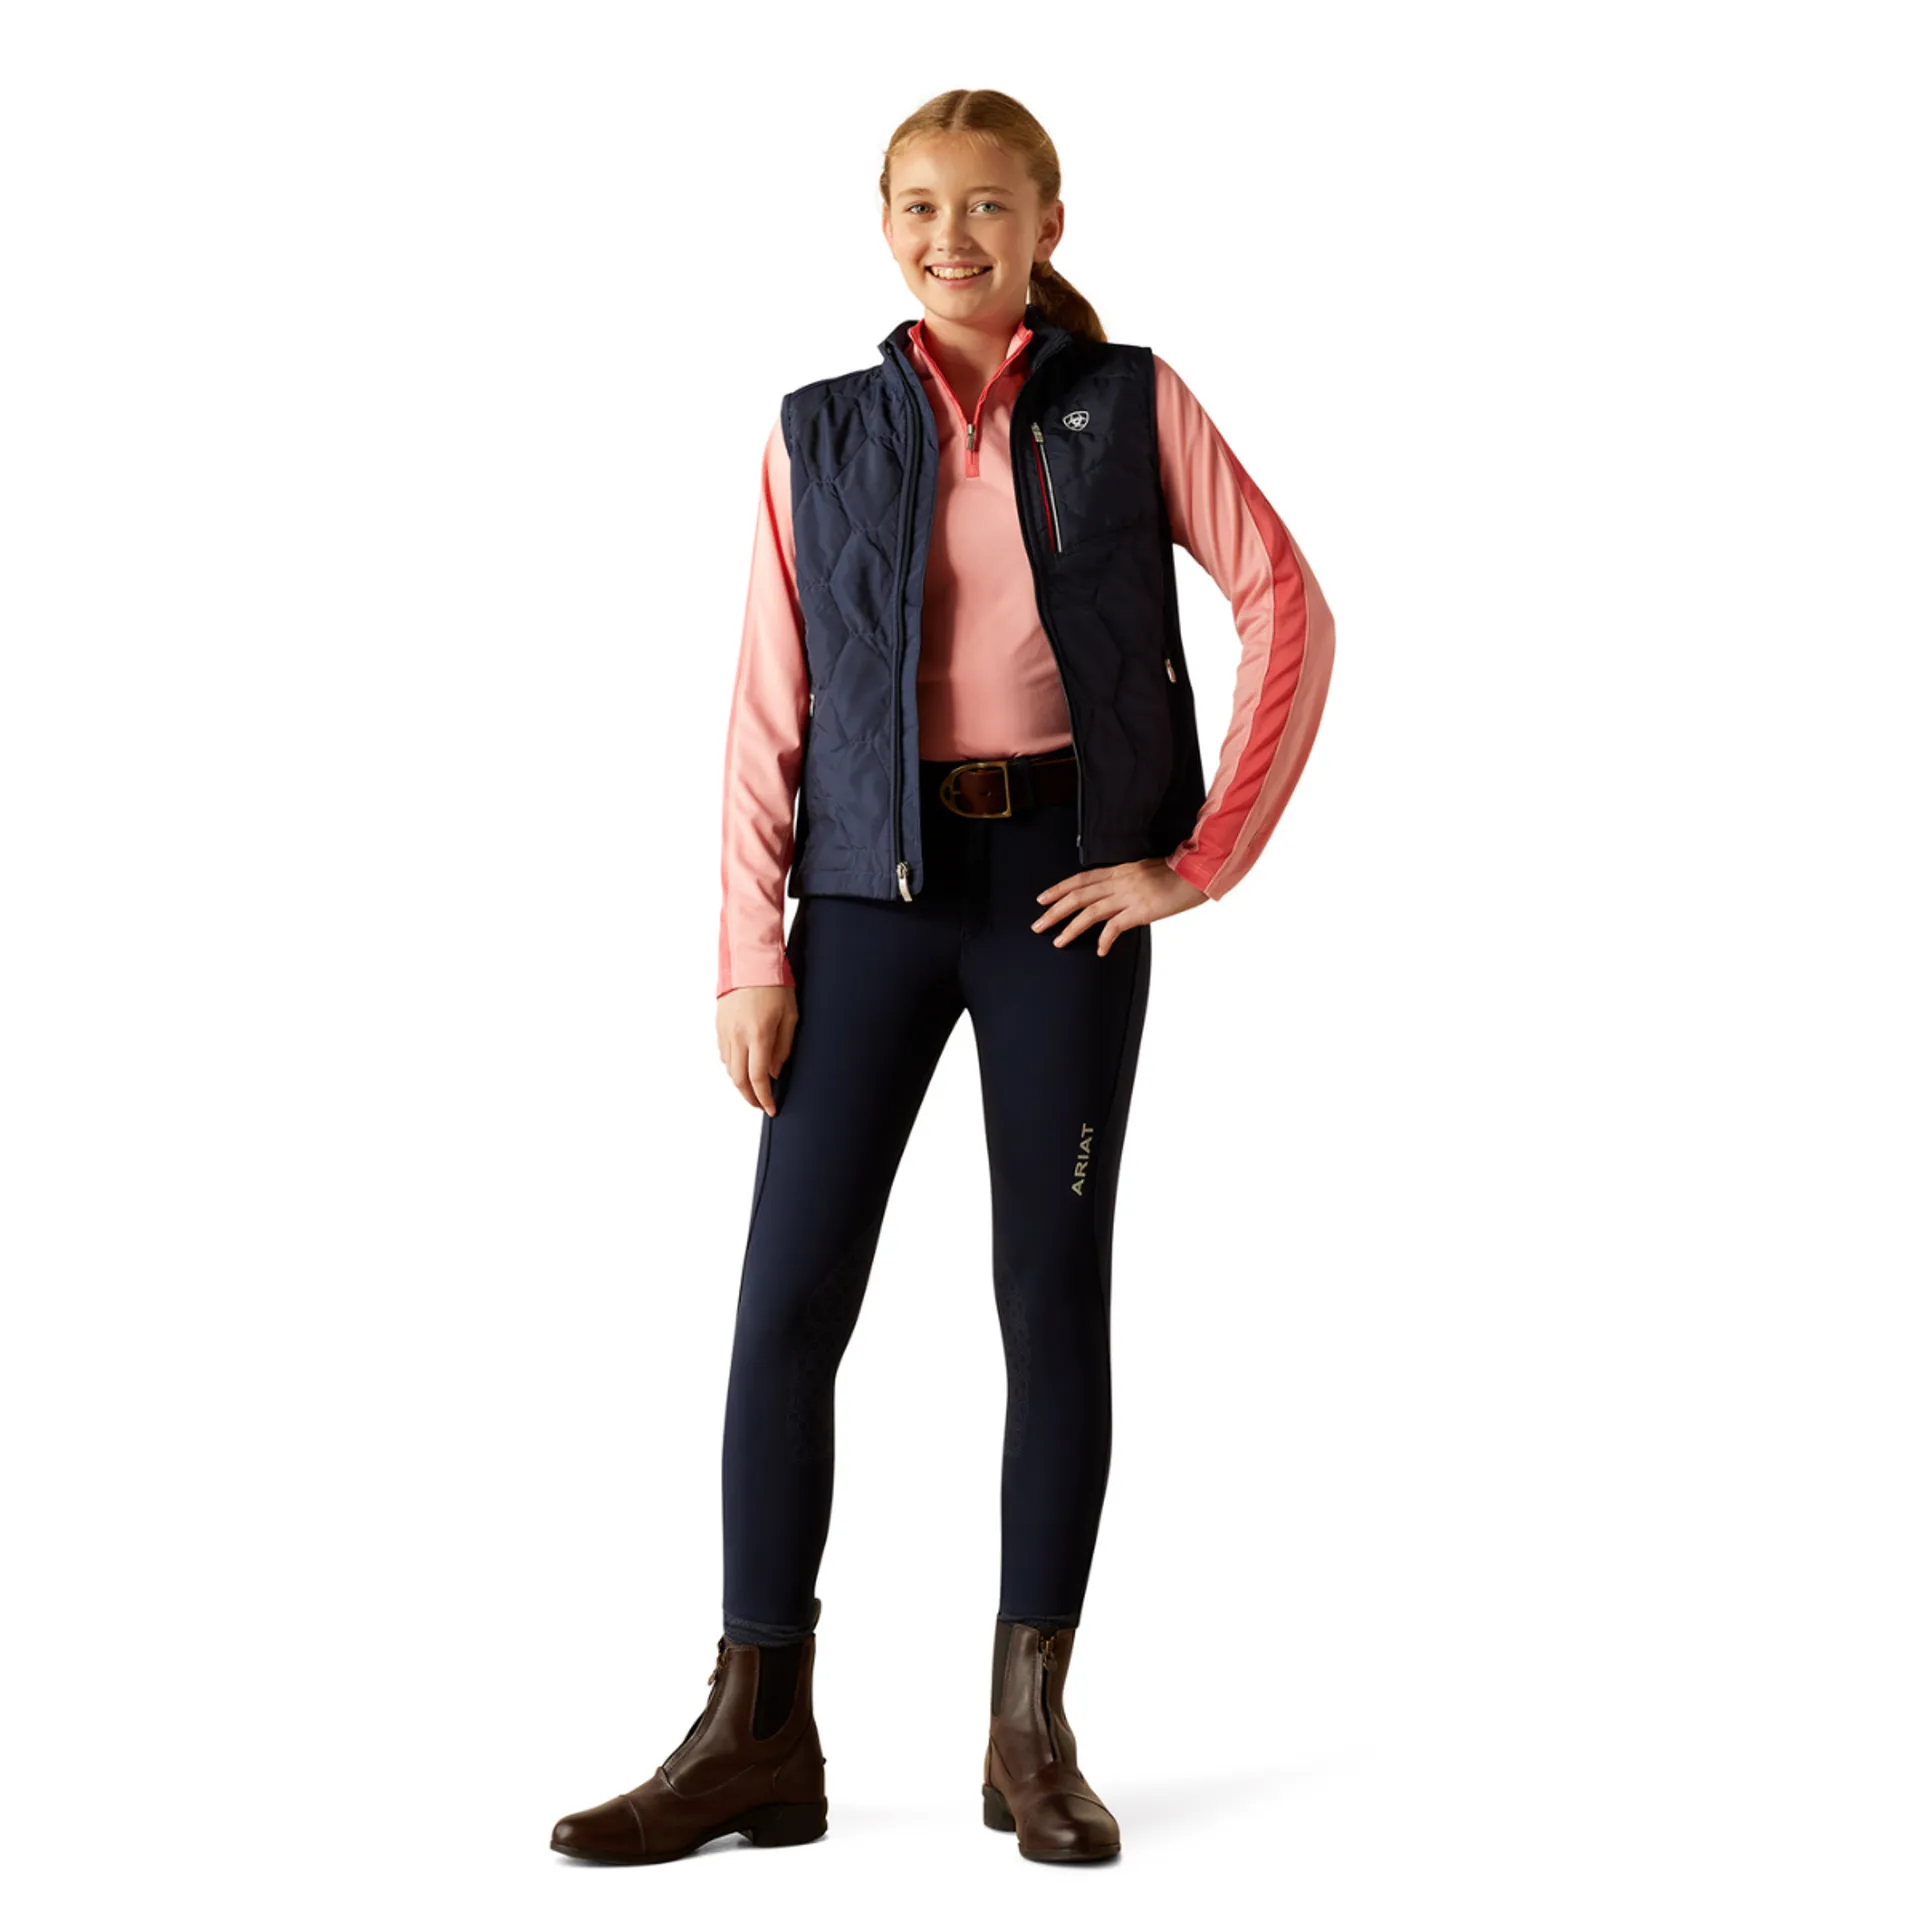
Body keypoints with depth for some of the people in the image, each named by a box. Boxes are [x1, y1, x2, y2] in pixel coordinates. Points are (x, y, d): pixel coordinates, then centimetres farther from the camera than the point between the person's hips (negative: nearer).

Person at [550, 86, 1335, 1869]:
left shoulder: (1132, 404, 3)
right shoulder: (822, 434, 7)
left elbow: (1288, 608, 0)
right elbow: (766, 711, 4)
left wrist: (1201, 857, -5)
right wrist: (750, 953, -2)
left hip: (1066, 884, -1)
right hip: (874, 887, 1)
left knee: (1052, 1288, 3)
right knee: (789, 1294, -4)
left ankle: (1032, 1731, 12)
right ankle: (757, 1727, 4)